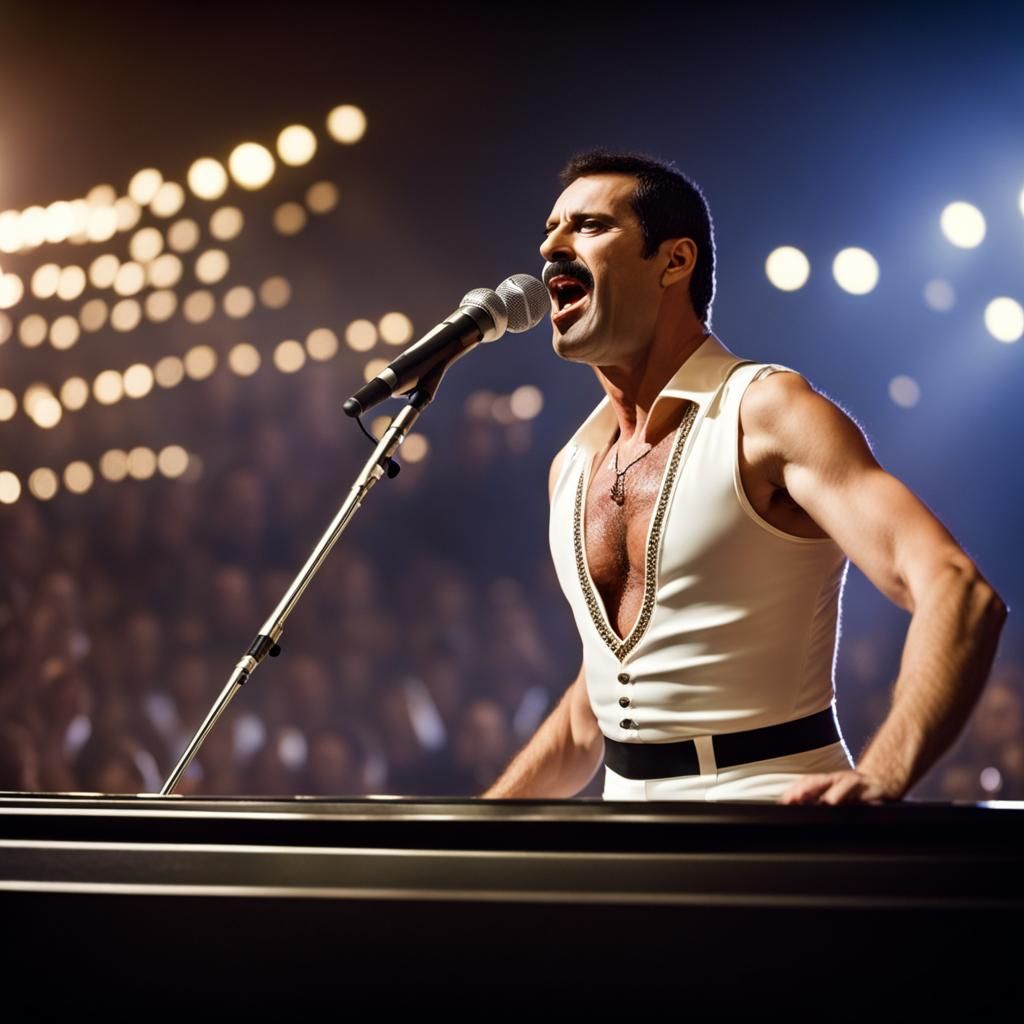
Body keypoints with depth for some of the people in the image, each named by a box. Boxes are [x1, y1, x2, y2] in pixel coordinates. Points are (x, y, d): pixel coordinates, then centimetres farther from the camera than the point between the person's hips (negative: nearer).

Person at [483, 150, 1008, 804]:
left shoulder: (767, 415, -10)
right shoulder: (574, 464, 12)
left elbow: (959, 593, -24)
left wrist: (878, 782, -39)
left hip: (772, 811, -7)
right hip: (626, 801, 7)